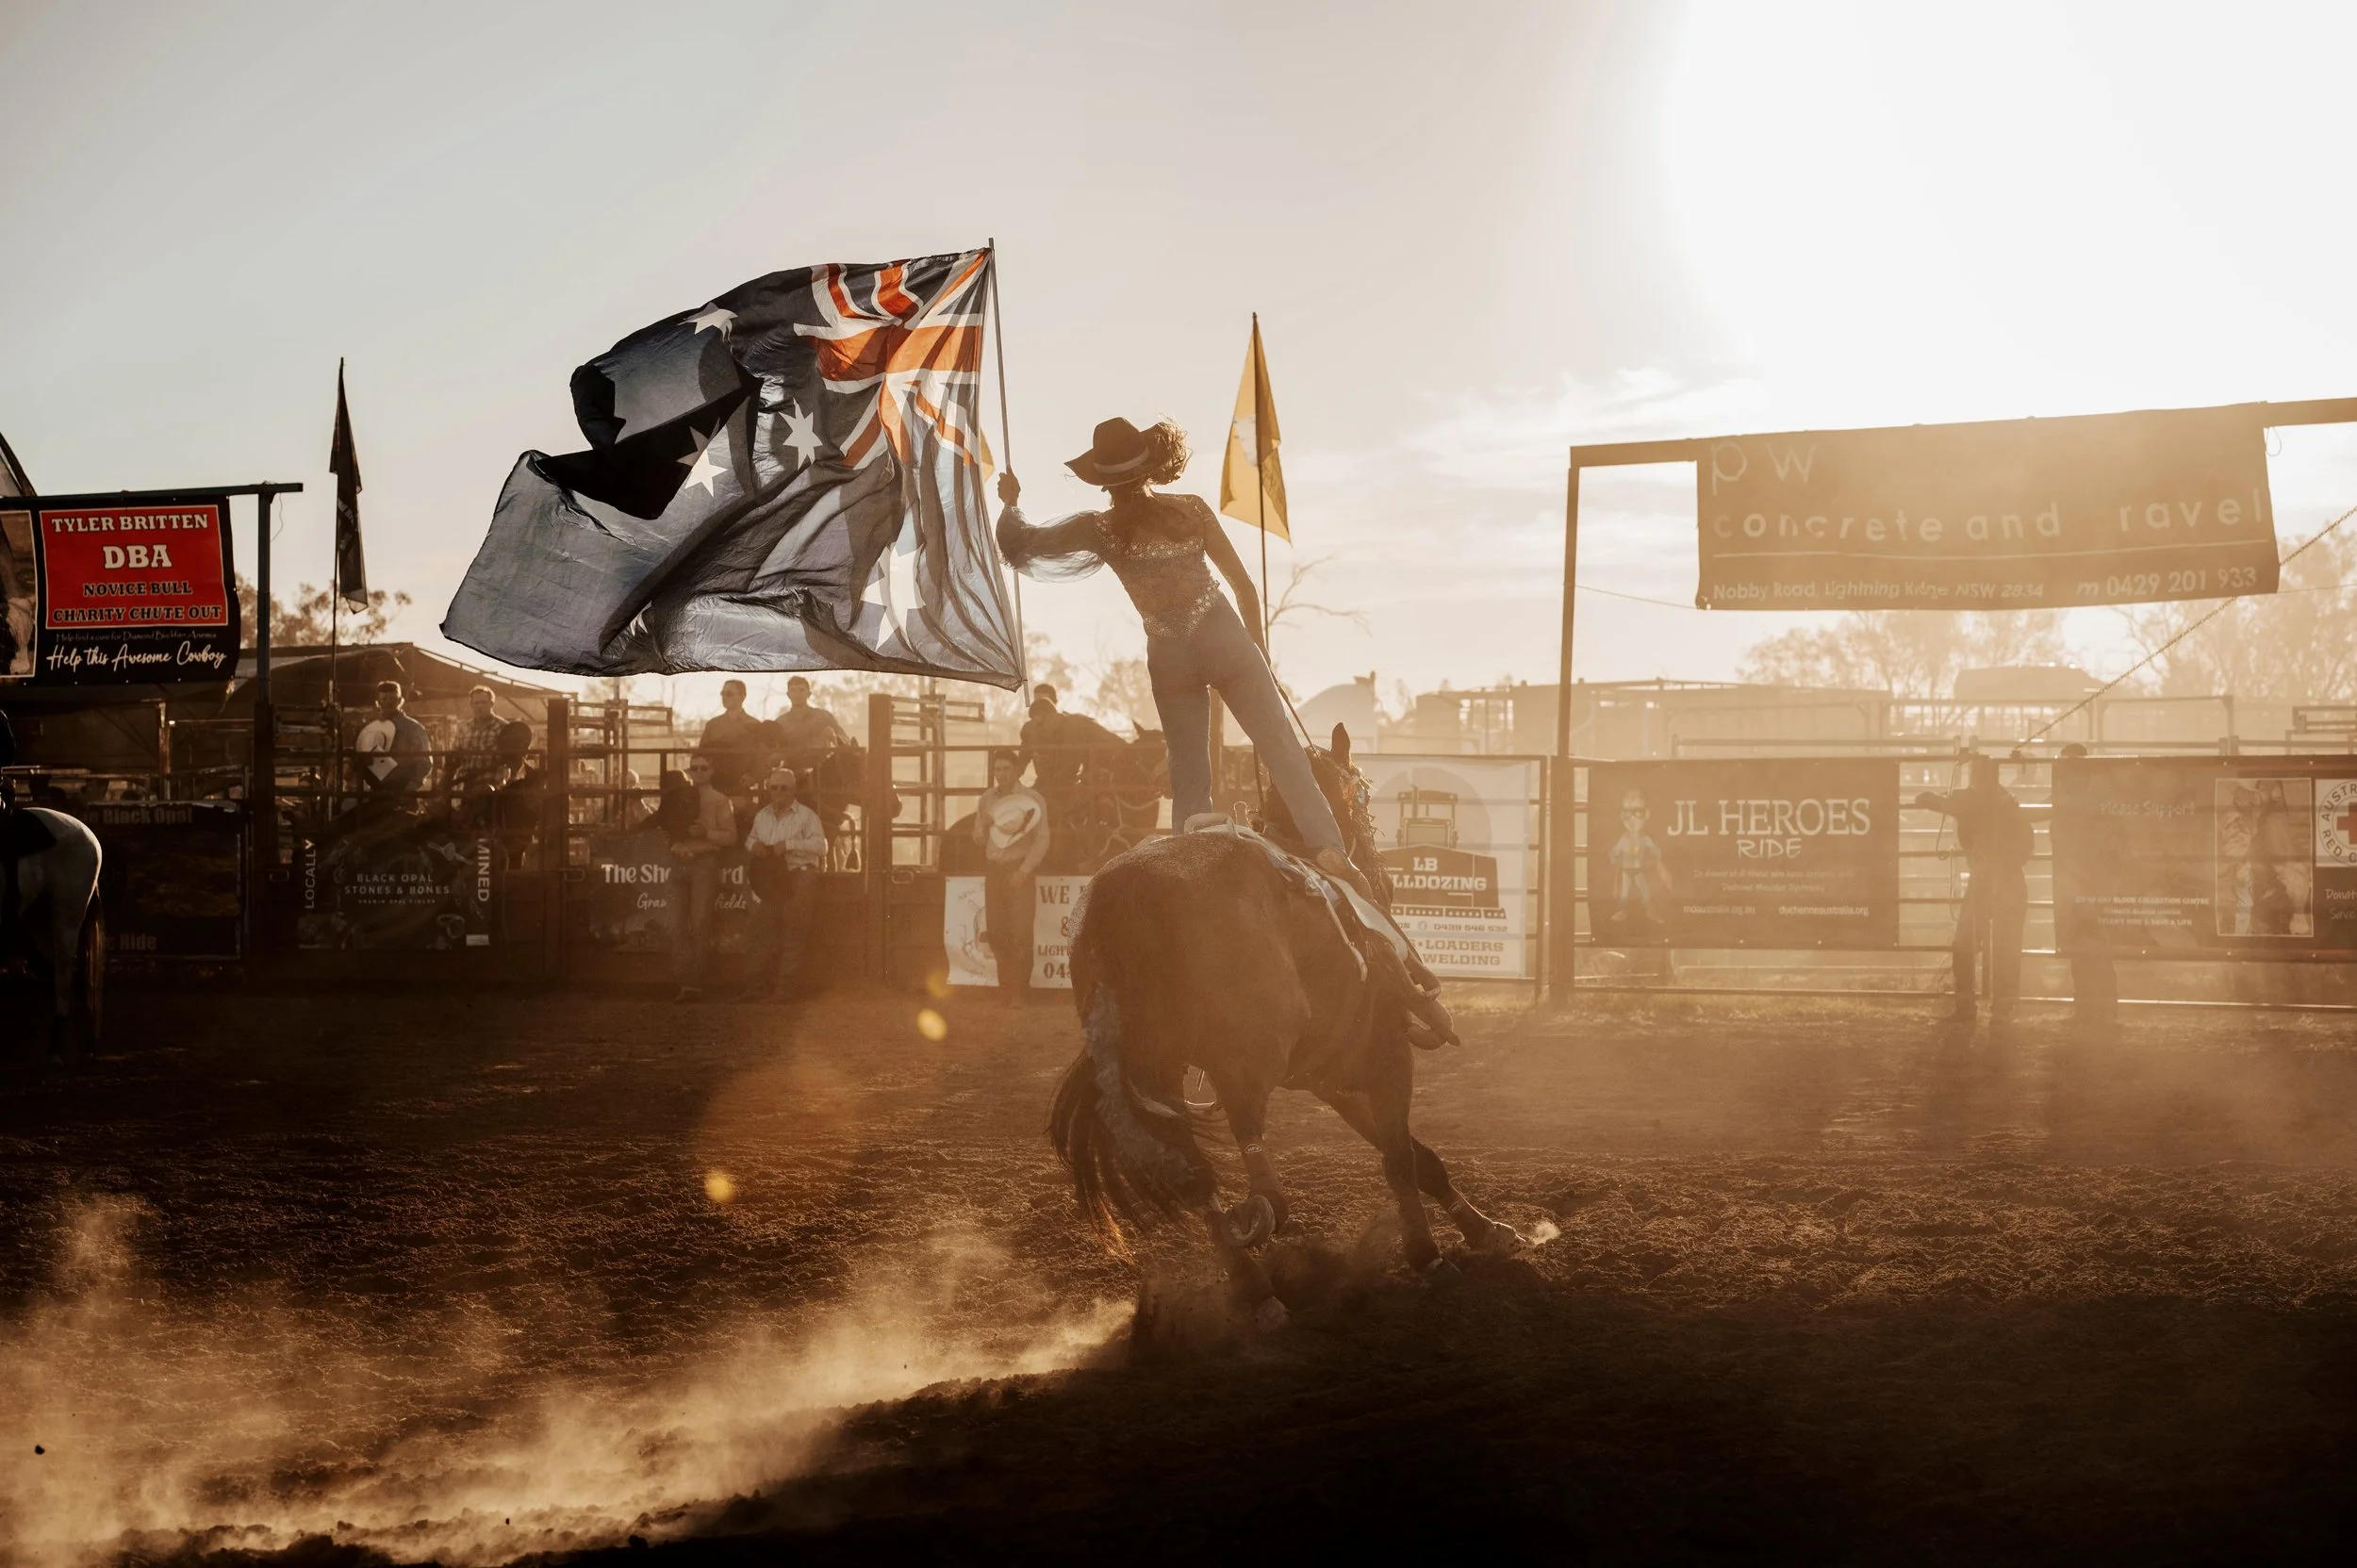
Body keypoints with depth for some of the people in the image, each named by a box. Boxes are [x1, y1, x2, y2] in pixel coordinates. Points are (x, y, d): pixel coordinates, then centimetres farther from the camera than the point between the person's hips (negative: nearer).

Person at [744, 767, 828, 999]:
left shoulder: (806, 815, -3)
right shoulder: (761, 816, 16)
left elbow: (820, 845, -13)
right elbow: (750, 839, 24)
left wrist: (788, 844, -19)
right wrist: (754, 845, -1)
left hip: (798, 878, -6)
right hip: (769, 878, 6)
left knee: (793, 935, -7)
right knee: (765, 933, 8)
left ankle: (788, 986, -5)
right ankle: (762, 985, 13)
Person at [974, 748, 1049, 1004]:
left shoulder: (1032, 800, -3)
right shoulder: (986, 799, 10)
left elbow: (1041, 840, -6)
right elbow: (978, 838, 14)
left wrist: (1024, 871, -14)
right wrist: (985, 827, -9)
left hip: (1019, 870, -4)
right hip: (993, 869, 4)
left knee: (1020, 933, -7)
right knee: (995, 932, 5)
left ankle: (1019, 991, -1)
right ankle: (1006, 986, 18)